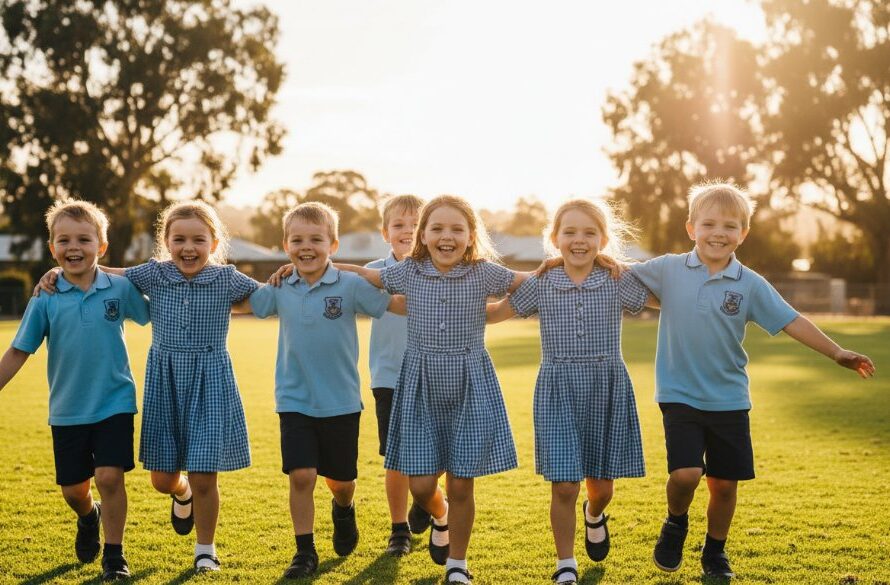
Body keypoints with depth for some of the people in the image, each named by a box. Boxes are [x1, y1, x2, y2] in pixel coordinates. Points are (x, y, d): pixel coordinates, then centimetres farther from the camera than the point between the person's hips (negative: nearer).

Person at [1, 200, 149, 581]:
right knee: (72, 489, 10)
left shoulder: (120, 289, -6)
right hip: (67, 410, 2)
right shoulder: (45, 299, -6)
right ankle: (88, 518, 46)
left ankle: (114, 554, 7)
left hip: (114, 403, -1)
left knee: (109, 476, -12)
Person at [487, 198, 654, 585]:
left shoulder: (618, 283, -2)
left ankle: (595, 516, 50)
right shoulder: (541, 284, -1)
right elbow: (493, 313, 8)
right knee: (564, 486, -5)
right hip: (558, 391, -1)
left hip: (606, 391, 1)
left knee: (601, 484, 12)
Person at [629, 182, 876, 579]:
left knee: (724, 483, 8)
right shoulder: (669, 270, -3)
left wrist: (837, 353, -8)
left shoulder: (750, 285, -3)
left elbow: (791, 321, -2)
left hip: (729, 400, 2)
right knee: (686, 473, -17)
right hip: (680, 396, -2)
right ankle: (675, 524, 16)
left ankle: (715, 552, 32)